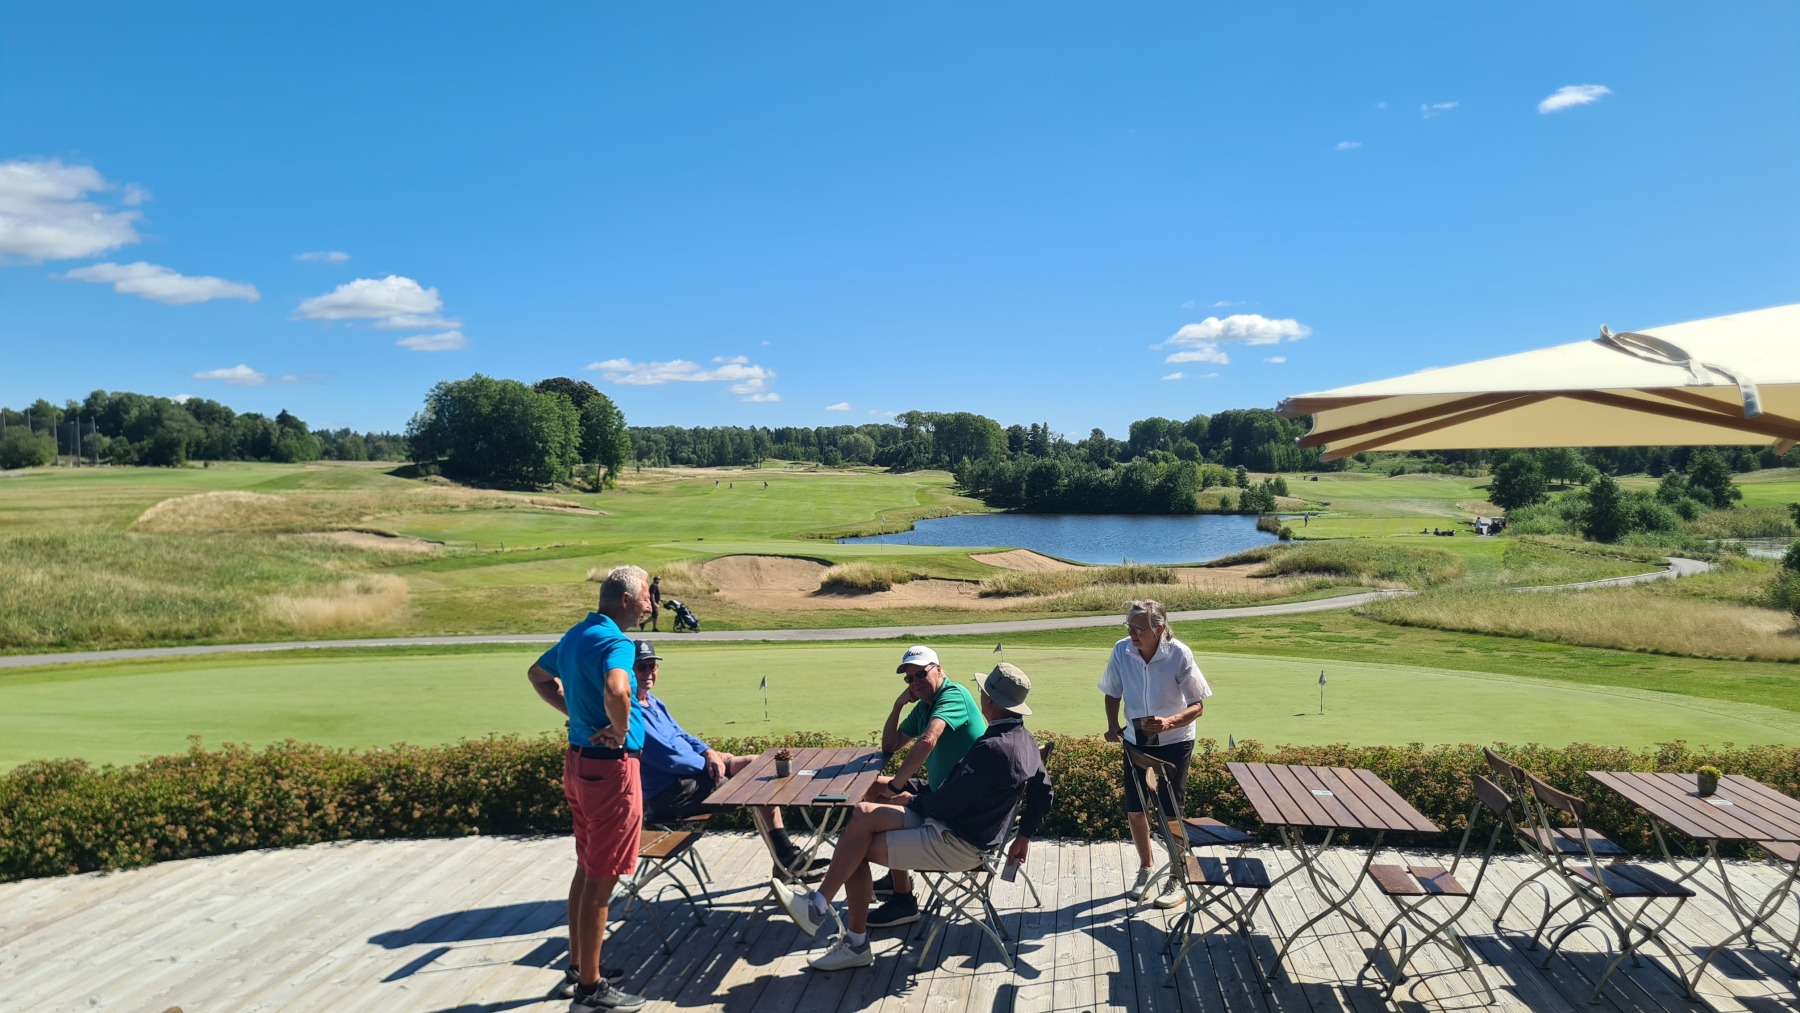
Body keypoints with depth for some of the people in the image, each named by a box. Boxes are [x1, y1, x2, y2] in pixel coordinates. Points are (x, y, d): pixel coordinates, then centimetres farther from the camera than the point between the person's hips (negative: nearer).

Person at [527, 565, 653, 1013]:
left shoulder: (576, 634, 8)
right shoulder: (616, 643, -21)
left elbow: (539, 675, 24)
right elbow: (616, 690, -41)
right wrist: (621, 731, -23)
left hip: (578, 759, 10)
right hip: (610, 767, -10)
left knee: (586, 870, 20)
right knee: (601, 880, 0)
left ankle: (578, 968, 32)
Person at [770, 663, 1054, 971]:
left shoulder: (991, 749, -26)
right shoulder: (1025, 740, 3)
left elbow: (946, 803, -22)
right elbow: (1044, 793, 15)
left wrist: (915, 801, -1)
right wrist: (1024, 836, 26)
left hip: (957, 845, -10)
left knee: (857, 850, -10)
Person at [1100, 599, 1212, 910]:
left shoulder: (1179, 655, -22)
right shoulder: (1121, 651, -12)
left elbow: (1197, 707, -17)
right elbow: (1113, 693, 4)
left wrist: (1169, 722, -34)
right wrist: (1113, 725, -12)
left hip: (1174, 742, -3)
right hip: (1136, 740, 4)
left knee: (1171, 814, 4)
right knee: (1134, 811, 10)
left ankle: (1175, 881, 23)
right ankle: (1145, 870, 34)